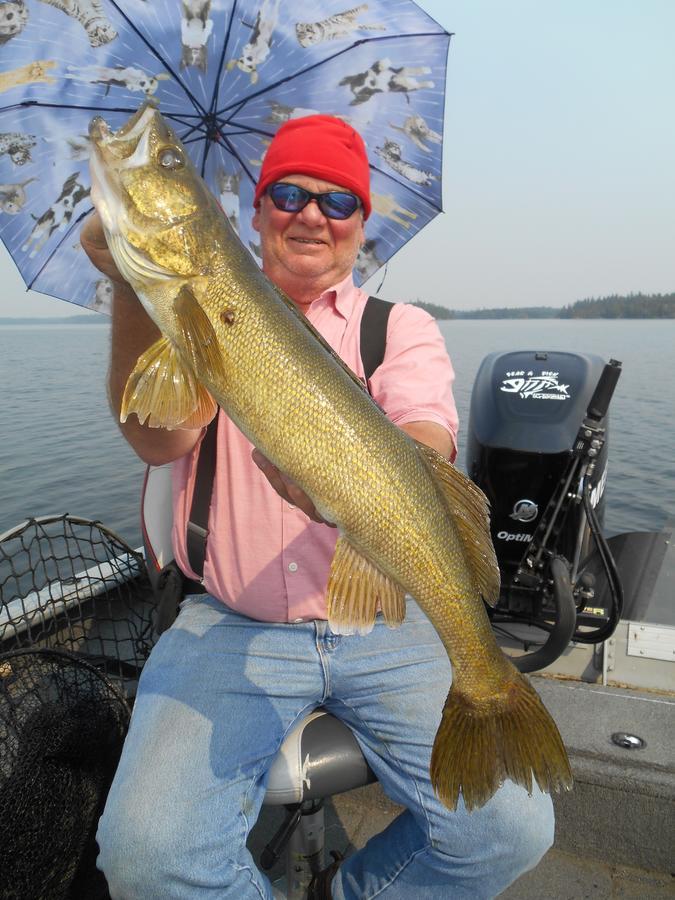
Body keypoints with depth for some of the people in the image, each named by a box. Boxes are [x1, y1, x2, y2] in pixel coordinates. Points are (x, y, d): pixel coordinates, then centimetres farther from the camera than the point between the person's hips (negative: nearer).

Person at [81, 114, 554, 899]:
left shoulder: (402, 327, 6)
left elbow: (425, 451, -14)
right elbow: (156, 436, -12)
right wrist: (135, 289, -27)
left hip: (385, 626, 1)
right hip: (230, 627, 0)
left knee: (512, 827, -12)